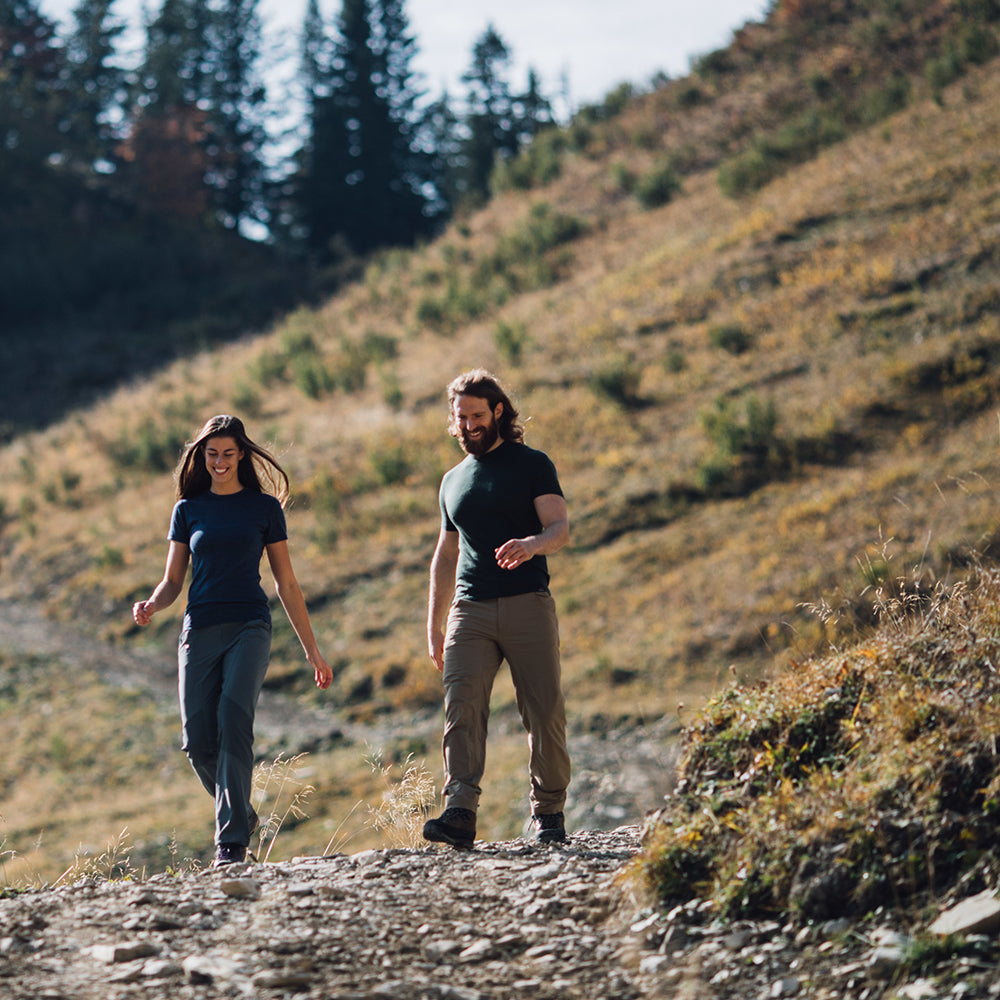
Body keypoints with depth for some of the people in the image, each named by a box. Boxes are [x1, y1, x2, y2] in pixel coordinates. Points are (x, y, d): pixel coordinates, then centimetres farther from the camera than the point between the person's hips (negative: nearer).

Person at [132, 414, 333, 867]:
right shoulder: (188, 510, 14)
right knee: (198, 741, -4)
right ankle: (240, 813, 22)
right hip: (200, 630, 3)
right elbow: (173, 580, 15)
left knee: (234, 720, -22)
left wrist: (312, 650, 11)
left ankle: (232, 843, -26)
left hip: (248, 626, -3)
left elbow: (286, 583, 12)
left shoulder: (264, 507, 9)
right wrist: (152, 605, -9)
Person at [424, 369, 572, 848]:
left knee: (544, 713, -4)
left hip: (527, 605, -3)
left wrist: (531, 544, -28)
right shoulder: (453, 480, 22)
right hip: (470, 610, 3)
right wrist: (433, 625, 21)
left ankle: (548, 812, 9)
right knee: (461, 707, -15)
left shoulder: (532, 465, 7)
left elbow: (560, 528, -5)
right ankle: (460, 814, -23)